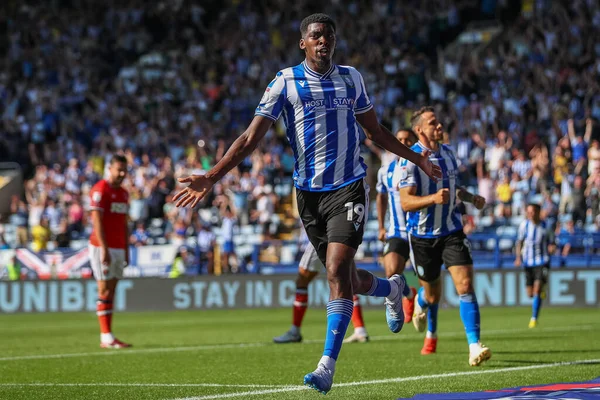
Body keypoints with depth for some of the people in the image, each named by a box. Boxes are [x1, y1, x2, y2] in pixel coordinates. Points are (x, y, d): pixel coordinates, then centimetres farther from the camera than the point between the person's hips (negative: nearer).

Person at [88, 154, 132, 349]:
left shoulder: (124, 193, 16)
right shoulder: (100, 190, -9)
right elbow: (97, 221, -15)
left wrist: (126, 250, 16)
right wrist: (104, 249, -21)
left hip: (118, 248, 7)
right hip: (103, 247, -7)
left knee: (111, 291, 5)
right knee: (105, 291, -8)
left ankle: (107, 338, 5)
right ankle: (106, 337, -8)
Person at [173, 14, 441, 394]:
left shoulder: (350, 78, 8)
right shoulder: (286, 81, -1)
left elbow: (375, 130, 22)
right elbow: (251, 138, -4)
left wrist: (418, 159, 25)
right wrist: (211, 178, -13)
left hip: (349, 187, 0)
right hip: (308, 191, 0)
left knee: (337, 272, -16)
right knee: (347, 279, 8)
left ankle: (328, 365, -16)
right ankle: (393, 287, 43)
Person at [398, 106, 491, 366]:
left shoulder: (448, 153, 5)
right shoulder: (410, 160, -15)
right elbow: (406, 202, -23)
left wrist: (471, 198, 5)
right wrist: (433, 198, -39)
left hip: (451, 232, 3)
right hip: (422, 235, -3)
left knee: (465, 285, -15)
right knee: (432, 293, 10)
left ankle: (474, 346, -19)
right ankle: (431, 334, 46)